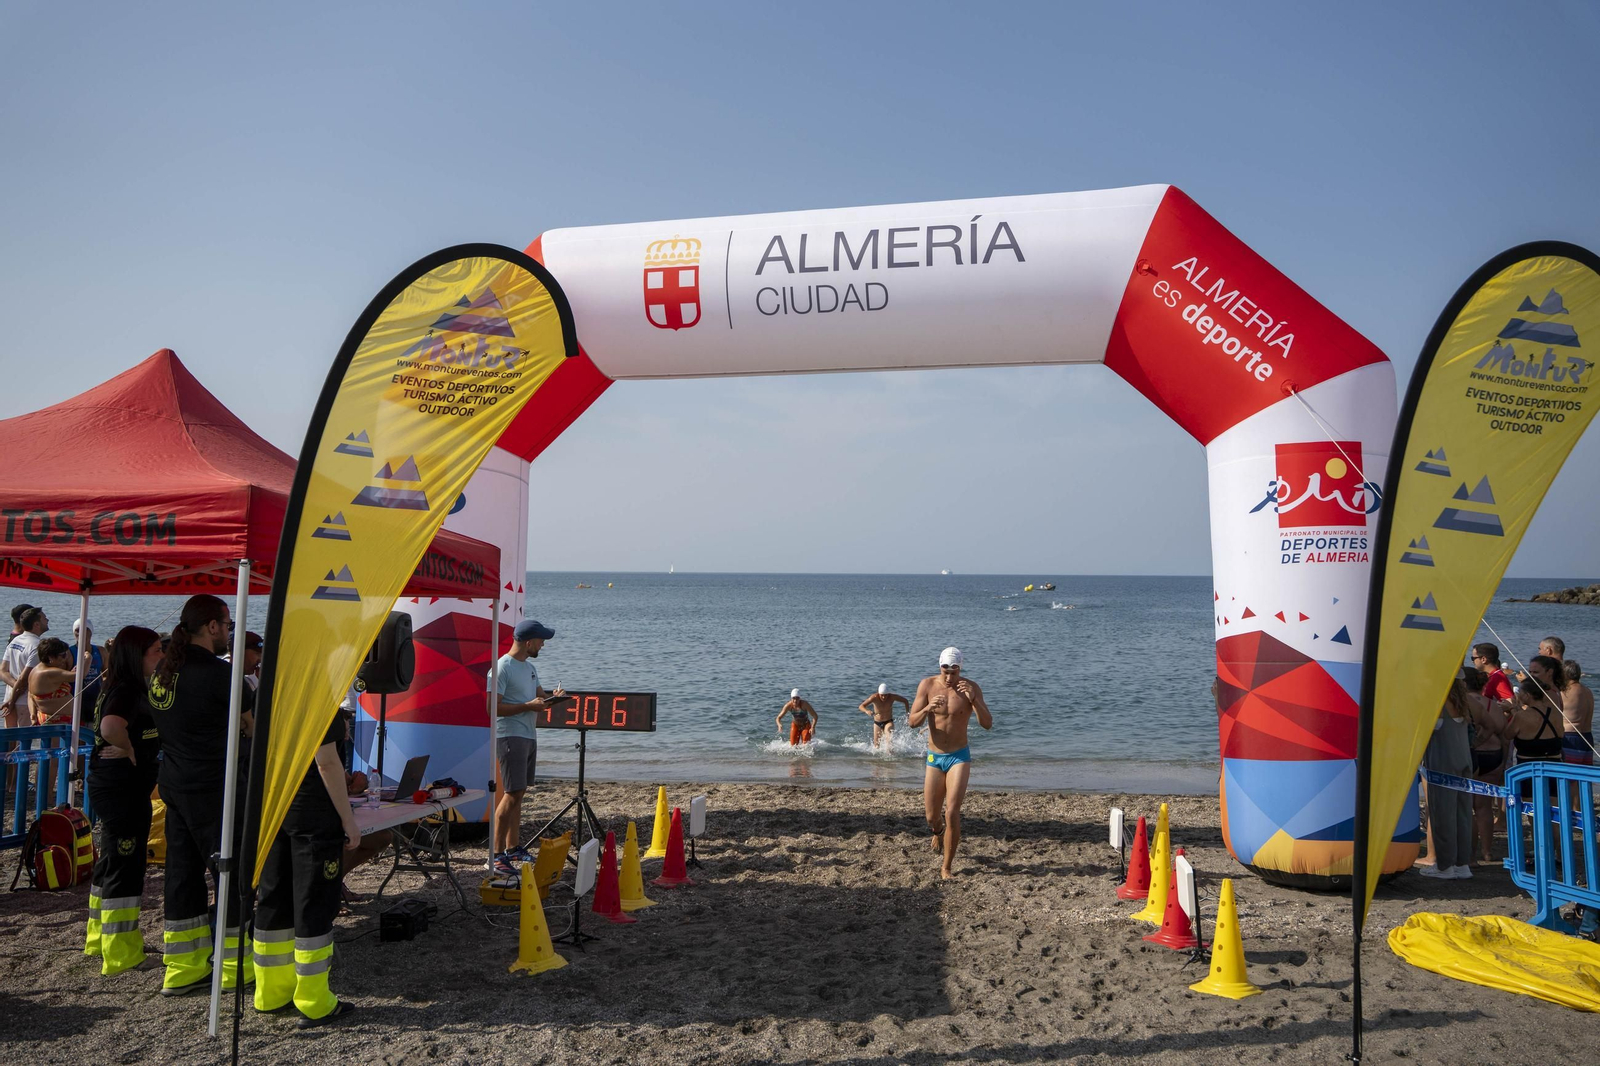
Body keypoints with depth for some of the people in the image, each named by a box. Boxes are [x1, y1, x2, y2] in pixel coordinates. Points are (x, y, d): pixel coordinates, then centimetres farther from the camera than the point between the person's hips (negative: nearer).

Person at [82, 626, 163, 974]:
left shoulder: (131, 688, 12)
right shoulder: (127, 690, -20)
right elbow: (110, 726, -38)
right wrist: (130, 753, -22)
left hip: (120, 787, 10)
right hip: (123, 788, -10)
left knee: (112, 861, 20)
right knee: (125, 866, -3)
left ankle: (99, 939, 34)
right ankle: (120, 955, 6)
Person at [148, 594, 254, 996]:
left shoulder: (163, 669, 7)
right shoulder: (215, 672, -18)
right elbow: (256, 712, -8)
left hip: (174, 783, 9)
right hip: (211, 789, -9)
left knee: (182, 872, 13)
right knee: (232, 872, 3)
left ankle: (182, 969, 21)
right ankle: (237, 966, 11)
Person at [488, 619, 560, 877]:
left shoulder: (531, 667, 16)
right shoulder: (502, 668, -13)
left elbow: (538, 695, 27)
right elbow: (494, 707, -18)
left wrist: (552, 697, 4)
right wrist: (529, 706, -19)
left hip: (529, 737, 9)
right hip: (510, 737, -9)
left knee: (519, 793, 12)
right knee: (512, 794, -11)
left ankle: (513, 848, 19)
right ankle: (497, 856, -8)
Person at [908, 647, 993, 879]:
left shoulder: (971, 687, -11)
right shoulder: (927, 685, -8)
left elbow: (988, 724, -15)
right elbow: (912, 722, -9)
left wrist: (973, 699, -31)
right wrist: (928, 708, -30)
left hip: (959, 757, -2)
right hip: (934, 758, 2)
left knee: (952, 813, -15)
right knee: (931, 817, 9)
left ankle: (947, 867, 2)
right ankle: (938, 831, 48)